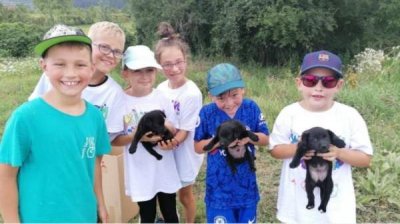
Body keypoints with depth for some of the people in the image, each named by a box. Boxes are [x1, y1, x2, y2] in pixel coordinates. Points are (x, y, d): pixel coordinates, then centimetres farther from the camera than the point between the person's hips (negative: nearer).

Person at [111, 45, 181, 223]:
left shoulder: (161, 97, -6)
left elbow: (174, 131, 2)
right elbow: (114, 140, -8)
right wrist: (136, 136, -25)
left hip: (165, 168, 2)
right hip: (141, 170, -2)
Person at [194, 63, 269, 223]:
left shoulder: (251, 108, -9)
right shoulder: (207, 113, -12)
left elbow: (265, 140, -1)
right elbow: (198, 147, -4)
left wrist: (249, 137, -22)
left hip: (246, 186, 2)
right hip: (219, 188, -1)